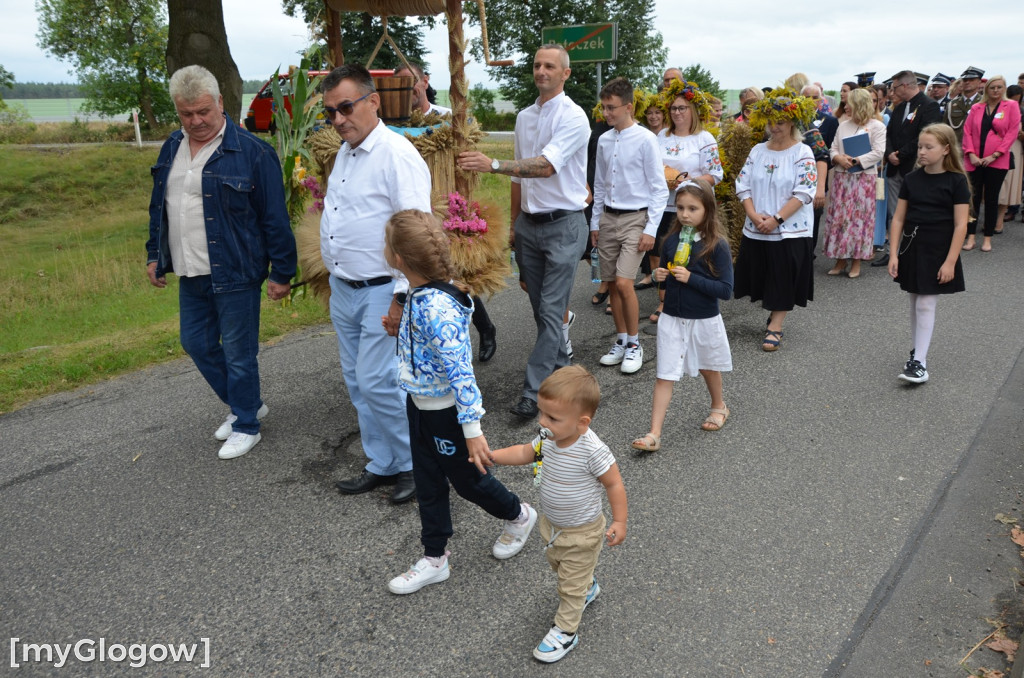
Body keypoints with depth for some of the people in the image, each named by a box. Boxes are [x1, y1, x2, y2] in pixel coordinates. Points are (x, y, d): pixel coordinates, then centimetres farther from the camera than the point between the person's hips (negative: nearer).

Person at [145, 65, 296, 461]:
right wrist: (155, 255, 18)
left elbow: (275, 218, -12)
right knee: (196, 344, 16)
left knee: (238, 352, 3)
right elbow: (159, 206, 19)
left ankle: (246, 426, 21)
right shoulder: (172, 149, 9)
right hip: (190, 275, 8)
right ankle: (247, 404, 35)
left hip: (234, 274, -7)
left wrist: (282, 272, -11)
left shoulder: (252, 153, -13)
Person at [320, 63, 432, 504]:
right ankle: (382, 465, 27)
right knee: (358, 383, 13)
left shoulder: (396, 154, -16)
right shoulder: (344, 153, 14)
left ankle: (415, 463, 11)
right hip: (343, 290, 9)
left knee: (377, 383, -9)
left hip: (380, 291, -9)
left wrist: (402, 297, -23)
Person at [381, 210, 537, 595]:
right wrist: (400, 331, 9)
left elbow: (460, 371, -31)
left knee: (466, 478, 14)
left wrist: (472, 429, -29)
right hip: (420, 404, 9)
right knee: (428, 484, 18)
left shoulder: (435, 308, -32)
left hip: (446, 412, -9)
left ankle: (518, 516, 42)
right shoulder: (418, 294, -3)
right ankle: (434, 559, 34)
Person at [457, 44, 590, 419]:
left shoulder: (573, 117, -11)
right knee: (540, 307, 13)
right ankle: (560, 367, 29)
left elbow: (546, 166, -26)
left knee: (551, 310, -7)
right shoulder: (524, 116, 13)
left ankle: (534, 391, -5)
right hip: (528, 224, 7)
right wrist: (514, 224, 17)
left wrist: (494, 164, -35)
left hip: (563, 224, -7)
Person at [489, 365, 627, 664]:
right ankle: (588, 587, 59)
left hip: (581, 532, -7)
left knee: (571, 584, 11)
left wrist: (619, 521, -17)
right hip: (552, 525, 7)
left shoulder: (592, 452, -35)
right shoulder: (548, 437, -17)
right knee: (558, 564, 31)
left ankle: (565, 631, 33)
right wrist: (492, 456, -7)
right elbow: (525, 453, 2)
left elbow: (614, 483, -22)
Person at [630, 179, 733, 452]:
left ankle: (719, 406, 49)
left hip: (704, 321, -3)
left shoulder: (717, 246, -16)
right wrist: (660, 275, -7)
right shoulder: (671, 242, -1)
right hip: (672, 319, 3)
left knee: (708, 368, 21)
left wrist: (691, 278, -26)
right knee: (665, 375, -1)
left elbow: (726, 290, -19)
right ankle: (654, 433, -1)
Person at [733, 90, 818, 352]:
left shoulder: (802, 153, -4)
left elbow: (804, 192, -13)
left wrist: (777, 219, -18)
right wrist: (754, 215, -11)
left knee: (783, 280, 0)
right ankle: (775, 314, 31)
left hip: (790, 230, -4)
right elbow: (743, 186, 3)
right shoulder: (758, 151, 8)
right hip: (756, 230, 4)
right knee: (763, 277, 10)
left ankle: (775, 327, 7)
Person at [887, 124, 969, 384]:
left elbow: (960, 225, -9)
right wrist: (893, 254, -2)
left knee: (925, 305, -5)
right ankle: (917, 350, 26)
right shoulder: (912, 179, 3)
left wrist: (950, 262, -14)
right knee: (914, 303, 13)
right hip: (911, 247, 4)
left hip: (938, 251, -4)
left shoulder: (956, 181, -7)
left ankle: (920, 362, -3)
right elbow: (899, 219, 4)